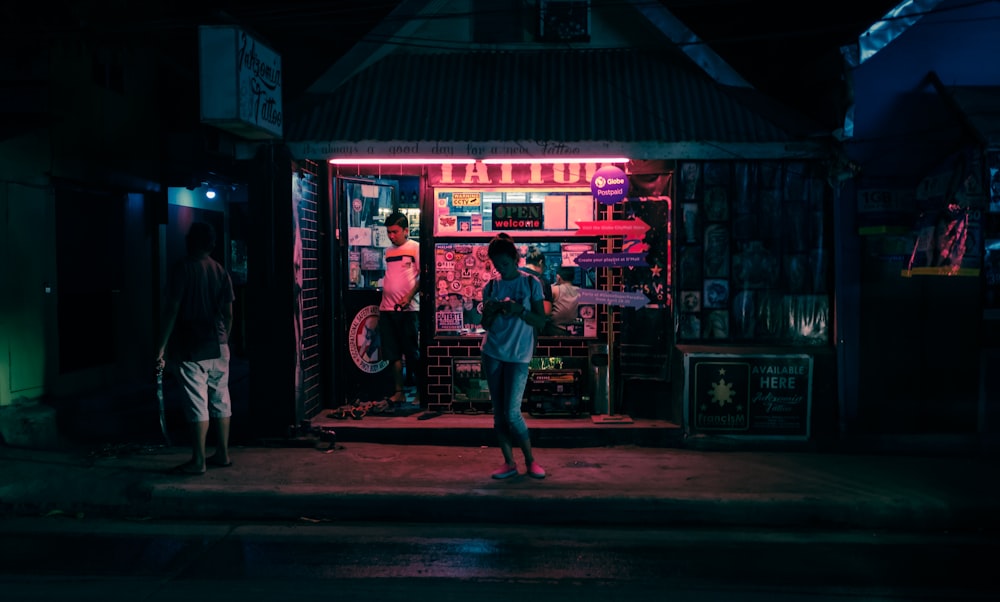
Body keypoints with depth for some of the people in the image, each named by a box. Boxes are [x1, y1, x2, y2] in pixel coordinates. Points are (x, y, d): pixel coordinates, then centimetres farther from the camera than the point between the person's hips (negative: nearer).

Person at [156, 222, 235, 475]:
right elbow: (228, 313, 8)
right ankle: (223, 453, 19)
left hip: (191, 348, -5)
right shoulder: (221, 271, 7)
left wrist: (162, 346, -8)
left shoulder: (183, 268, -7)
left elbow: (172, 309, -11)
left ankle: (198, 461, 1)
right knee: (220, 399, 12)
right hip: (218, 346, 5)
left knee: (197, 402, -3)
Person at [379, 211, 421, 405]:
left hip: (408, 309, -6)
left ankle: (420, 391, 7)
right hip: (387, 309, 6)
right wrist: (382, 305, 16)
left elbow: (423, 276, -9)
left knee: (412, 353, -1)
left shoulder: (416, 248, -3)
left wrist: (409, 296, -20)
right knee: (392, 353, 6)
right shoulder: (388, 252, 16)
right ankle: (399, 392, 14)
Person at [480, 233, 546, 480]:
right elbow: (485, 324, 9)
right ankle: (509, 463, 15)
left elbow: (541, 321, -2)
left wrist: (519, 310, -19)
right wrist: (491, 311, -13)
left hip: (519, 355, -3)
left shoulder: (531, 284, -1)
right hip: (492, 354, 3)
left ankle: (530, 461, 9)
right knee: (499, 412, 5)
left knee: (512, 413, -9)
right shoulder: (491, 287, 7)